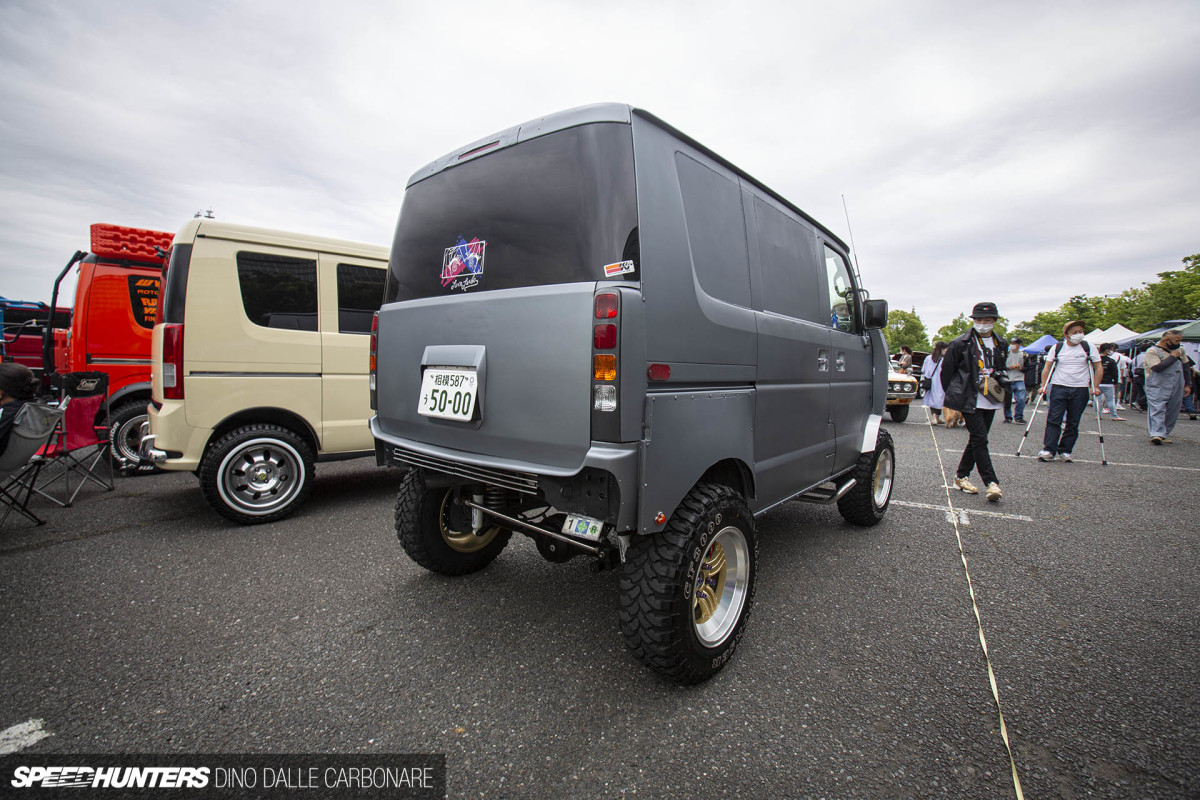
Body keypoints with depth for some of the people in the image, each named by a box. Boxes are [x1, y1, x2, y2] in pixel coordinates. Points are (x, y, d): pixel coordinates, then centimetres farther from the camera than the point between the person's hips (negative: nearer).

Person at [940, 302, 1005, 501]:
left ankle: (961, 477, 21)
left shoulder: (1001, 345, 11)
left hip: (990, 401, 6)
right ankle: (991, 482, -6)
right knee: (980, 439, -9)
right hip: (970, 400, -6)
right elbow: (946, 370, -1)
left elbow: (1003, 370, 24)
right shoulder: (961, 344, -6)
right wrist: (953, 396, 3)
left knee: (977, 440, 10)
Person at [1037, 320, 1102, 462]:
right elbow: (1047, 368, 5)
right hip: (1059, 388, -1)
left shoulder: (1089, 348, 4)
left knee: (1072, 423, 3)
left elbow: (1098, 368, 8)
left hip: (1080, 389, 1)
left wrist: (1095, 387, 0)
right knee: (1054, 420, -8)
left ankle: (1064, 452, 10)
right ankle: (1048, 450, -10)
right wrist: (1044, 386, -4)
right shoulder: (1057, 348, 3)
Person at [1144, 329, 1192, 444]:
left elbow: (1186, 367, 23)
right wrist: (1173, 356, -11)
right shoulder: (1152, 351, -7)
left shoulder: (1180, 350, 16)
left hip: (1177, 388, 7)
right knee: (1157, 410, -13)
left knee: (1172, 412, 6)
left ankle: (1164, 435, 13)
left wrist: (1187, 385, 19)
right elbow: (1157, 367, -21)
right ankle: (1156, 434, -20)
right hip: (1157, 387, -7)